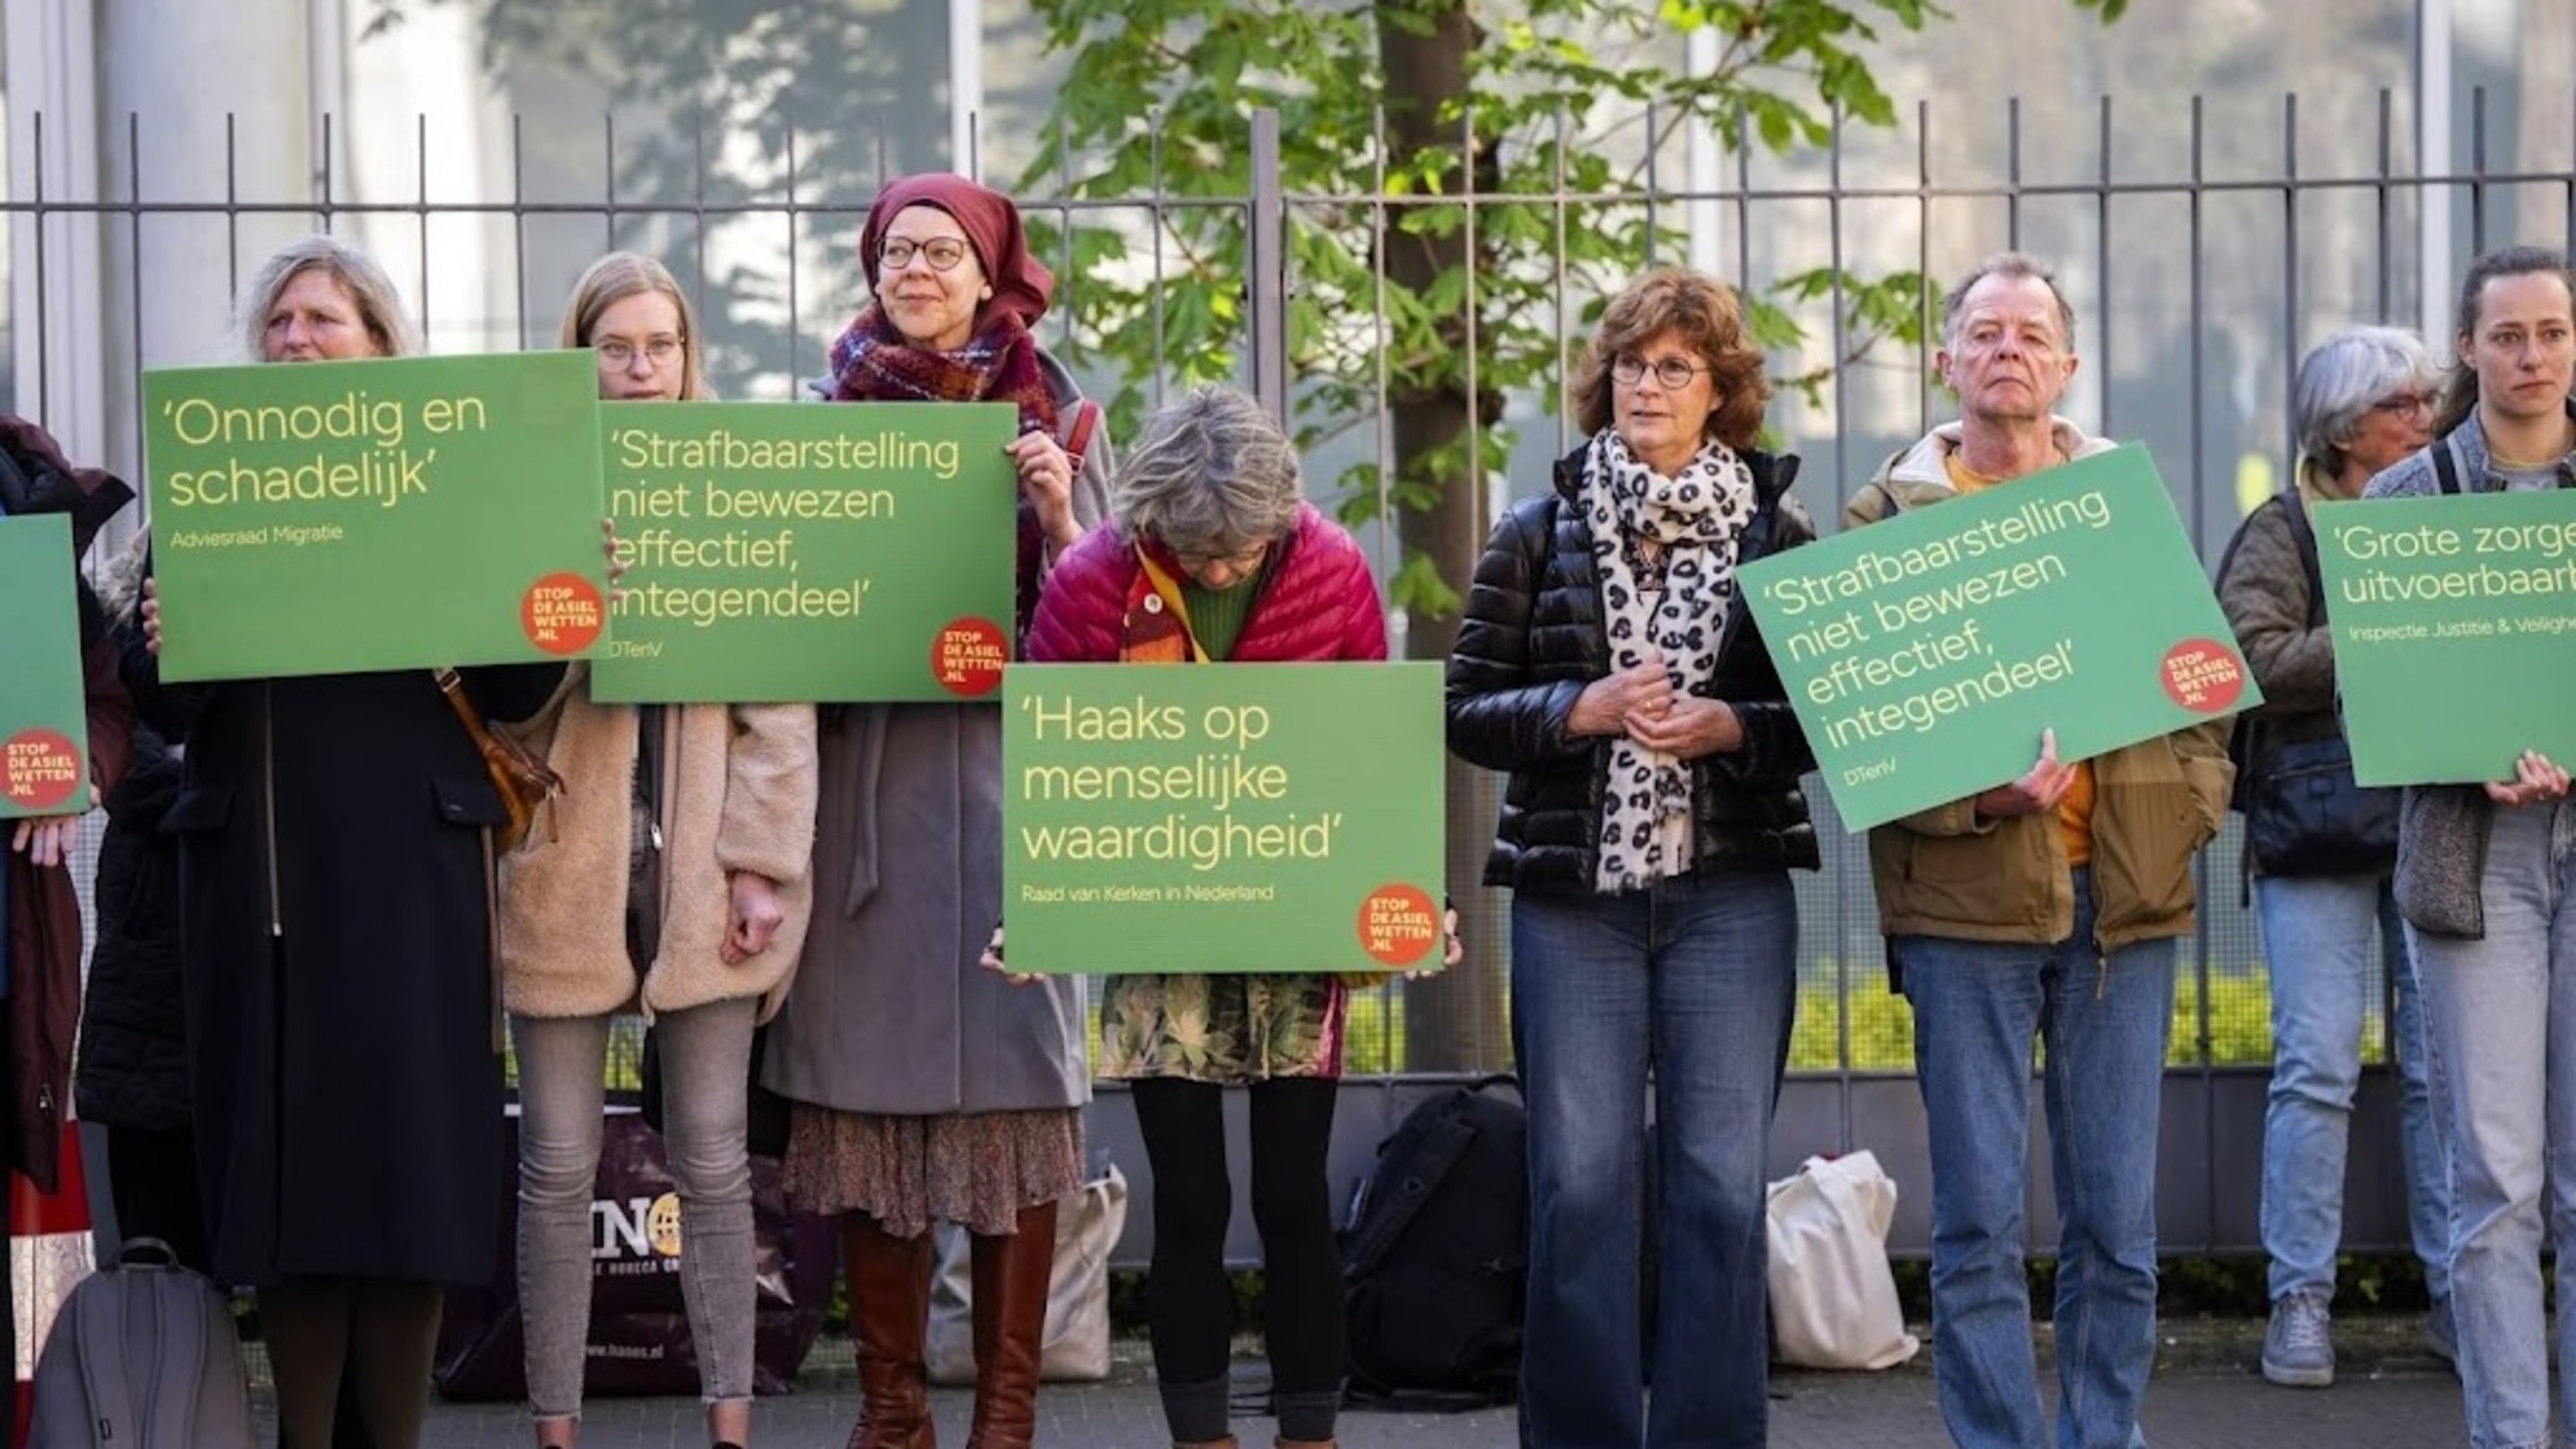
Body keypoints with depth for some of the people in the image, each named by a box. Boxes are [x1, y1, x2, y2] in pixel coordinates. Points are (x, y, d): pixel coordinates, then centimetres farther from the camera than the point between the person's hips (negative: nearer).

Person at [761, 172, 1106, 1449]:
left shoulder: (1048, 416, 6)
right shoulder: (829, 416, 9)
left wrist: (1059, 515, -12)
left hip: (1008, 772, -1)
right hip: (862, 775, 1)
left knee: (1011, 1084, -3)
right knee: (867, 1086, 0)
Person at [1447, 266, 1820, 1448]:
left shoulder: (1779, 535, 6)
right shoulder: (1538, 535, 6)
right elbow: (1466, 709, 4)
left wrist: (1729, 728, -13)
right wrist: (1583, 708, -13)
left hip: (1730, 895, 0)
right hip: (1572, 896, 0)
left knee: (1720, 1183, 0)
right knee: (1580, 1182, 2)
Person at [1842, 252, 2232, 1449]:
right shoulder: (1890, 514, 4)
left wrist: (2192, 799, -1)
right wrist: (1983, 792, -16)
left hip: (2123, 897, 3)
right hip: (1965, 899, -2)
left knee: (2119, 1222, 5)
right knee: (1979, 1221, -1)